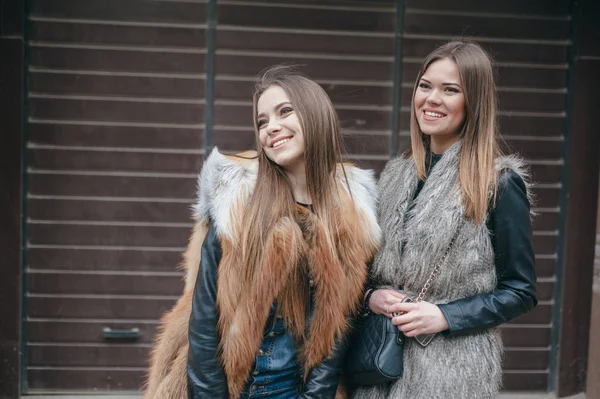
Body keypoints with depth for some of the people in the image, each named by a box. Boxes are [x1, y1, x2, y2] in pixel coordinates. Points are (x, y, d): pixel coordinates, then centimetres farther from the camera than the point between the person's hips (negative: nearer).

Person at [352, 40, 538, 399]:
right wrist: (370, 296, -6)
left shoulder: (501, 183, -10)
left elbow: (521, 292, -7)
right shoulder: (396, 176, 6)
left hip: (455, 366, -5)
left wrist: (444, 316, -17)